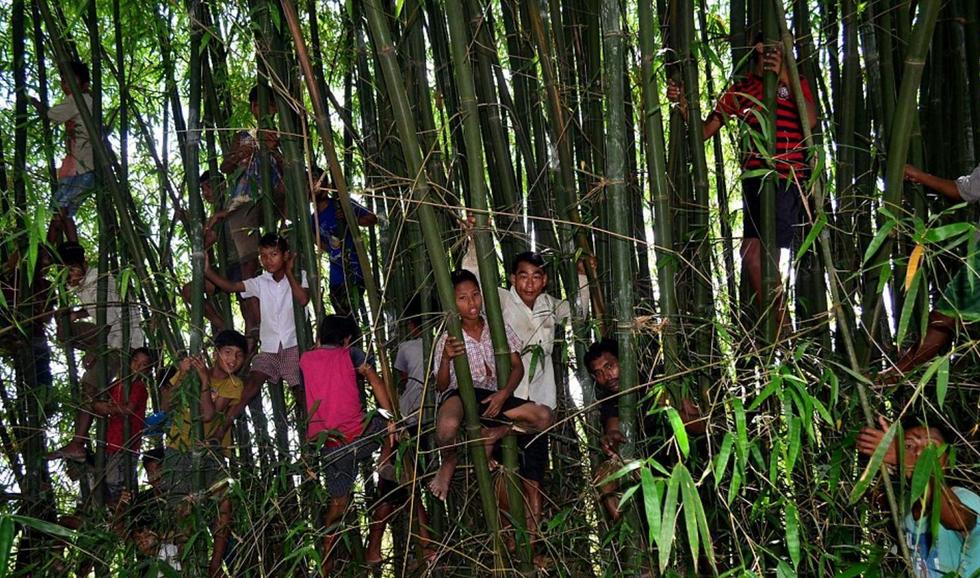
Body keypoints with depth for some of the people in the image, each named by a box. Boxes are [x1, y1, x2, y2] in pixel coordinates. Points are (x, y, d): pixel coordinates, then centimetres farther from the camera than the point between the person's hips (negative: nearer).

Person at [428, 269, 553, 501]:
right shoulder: (447, 340, 0)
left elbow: (517, 366, 4)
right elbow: (442, 386, -3)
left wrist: (504, 393, -16)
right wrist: (446, 358, -24)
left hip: (492, 396, 3)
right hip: (460, 394, -3)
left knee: (544, 416, -18)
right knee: (447, 426, -40)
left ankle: (496, 432, 3)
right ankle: (449, 462, -4)